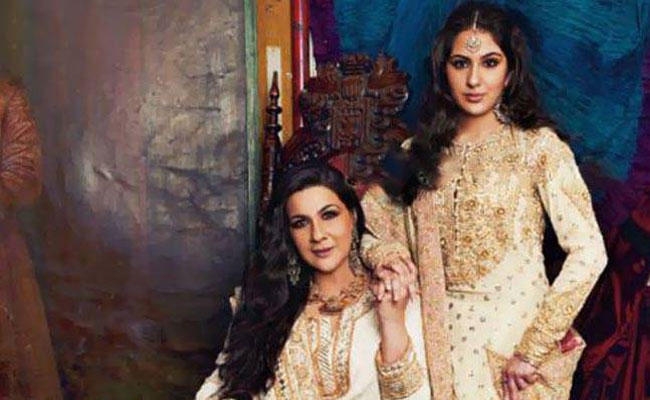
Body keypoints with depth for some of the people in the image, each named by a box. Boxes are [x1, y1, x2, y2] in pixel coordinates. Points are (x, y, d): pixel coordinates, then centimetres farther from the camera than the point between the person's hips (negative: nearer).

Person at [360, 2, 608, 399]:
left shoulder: (538, 146, -8)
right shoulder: (420, 152, 4)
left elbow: (588, 253, -14)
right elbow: (372, 225, 10)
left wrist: (532, 348, -16)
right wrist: (380, 252, -12)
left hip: (514, 343, -3)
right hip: (440, 344, 4)